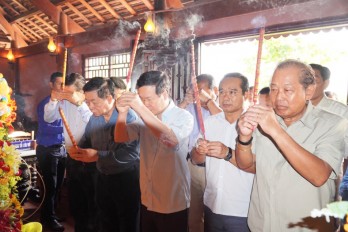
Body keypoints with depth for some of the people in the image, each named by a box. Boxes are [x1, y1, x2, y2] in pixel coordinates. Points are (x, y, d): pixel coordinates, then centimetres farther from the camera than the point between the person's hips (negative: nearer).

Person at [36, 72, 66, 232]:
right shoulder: (45, 104, -11)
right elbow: (45, 128, -21)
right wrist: (64, 129, -31)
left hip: (61, 148, 6)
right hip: (47, 150, -6)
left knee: (58, 184, 17)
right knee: (50, 186, 2)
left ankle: (52, 214, 34)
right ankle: (48, 219, 19)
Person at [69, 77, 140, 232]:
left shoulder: (129, 117, -21)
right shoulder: (94, 118, 4)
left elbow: (131, 153, -32)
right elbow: (86, 141, 14)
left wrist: (98, 155, -30)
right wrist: (78, 150, -10)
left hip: (126, 180, -7)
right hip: (103, 178, 7)